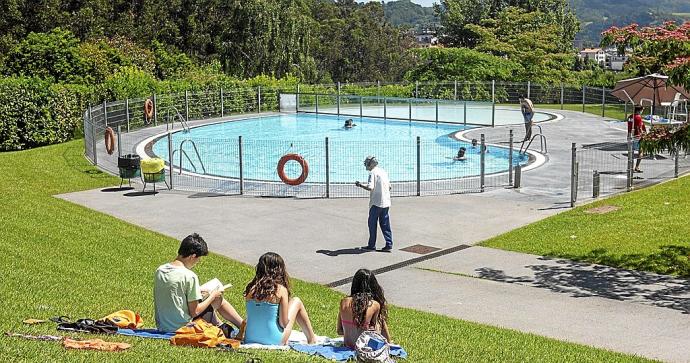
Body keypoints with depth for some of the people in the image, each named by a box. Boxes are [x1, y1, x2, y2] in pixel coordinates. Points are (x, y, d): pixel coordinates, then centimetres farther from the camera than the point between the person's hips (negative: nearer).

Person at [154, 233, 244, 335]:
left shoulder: (159, 271, 0)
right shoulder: (190, 276, -20)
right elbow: (194, 312, -15)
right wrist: (212, 296, -1)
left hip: (161, 327, 7)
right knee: (219, 299, 10)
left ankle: (221, 327, 40)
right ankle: (244, 327, 24)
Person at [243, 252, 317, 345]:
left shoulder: (251, 288, -3)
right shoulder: (281, 290, -14)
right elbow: (284, 323, -12)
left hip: (249, 340, 5)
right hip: (274, 342, -5)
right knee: (296, 301, 16)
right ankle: (312, 339, 30)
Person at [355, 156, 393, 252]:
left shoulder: (373, 172, -11)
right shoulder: (384, 172, 12)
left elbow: (370, 187, -22)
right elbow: (389, 187, 16)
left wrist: (360, 185, -8)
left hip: (376, 203, -7)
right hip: (386, 202, 7)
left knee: (372, 223, 5)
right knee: (385, 224, 9)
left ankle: (372, 245, 9)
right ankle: (389, 245, 4)